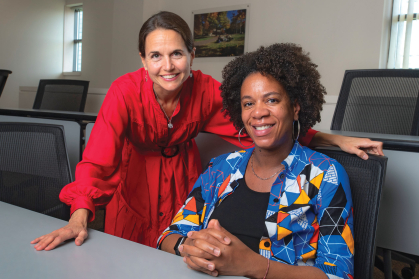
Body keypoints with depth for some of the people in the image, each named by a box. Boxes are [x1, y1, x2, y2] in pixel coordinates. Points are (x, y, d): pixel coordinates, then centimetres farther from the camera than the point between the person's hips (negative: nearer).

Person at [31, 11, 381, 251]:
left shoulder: (206, 89, -20)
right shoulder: (125, 91, -27)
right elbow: (99, 157, -31)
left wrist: (335, 140, -23)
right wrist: (79, 218, -46)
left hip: (182, 173, 2)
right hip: (136, 176, -1)